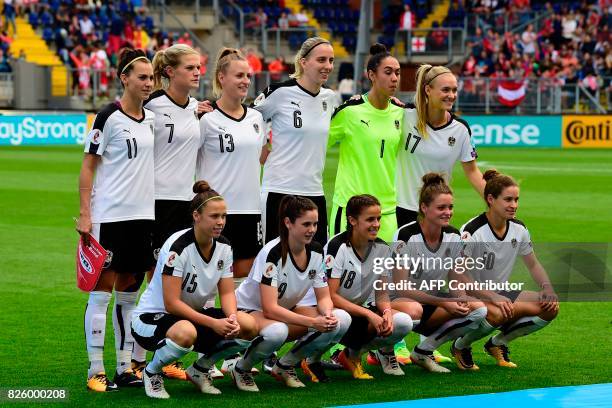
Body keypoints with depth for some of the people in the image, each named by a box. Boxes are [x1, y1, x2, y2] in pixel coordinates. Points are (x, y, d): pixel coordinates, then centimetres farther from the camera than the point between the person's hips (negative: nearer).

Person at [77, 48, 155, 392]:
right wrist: (85, 214, -12)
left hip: (143, 215, 6)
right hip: (109, 215, -6)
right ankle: (96, 371, 1)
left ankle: (126, 367, 14)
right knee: (102, 290, -3)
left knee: (129, 292, 9)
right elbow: (88, 167, -7)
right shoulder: (109, 117, -8)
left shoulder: (152, 118, 11)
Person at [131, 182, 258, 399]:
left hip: (194, 315, 7)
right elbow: (171, 303, -25)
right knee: (186, 332, -42)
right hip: (151, 316, -7)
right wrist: (213, 323, -30)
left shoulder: (223, 246, -2)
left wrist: (232, 317, -22)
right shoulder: (178, 246, -23)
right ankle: (151, 372, -9)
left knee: (248, 326, -16)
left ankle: (200, 369, 8)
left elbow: (227, 292, 1)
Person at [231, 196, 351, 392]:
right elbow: (270, 309, -32)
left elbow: (324, 297, -2)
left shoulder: (316, 251, -7)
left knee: (341, 320, -17)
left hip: (287, 311, 7)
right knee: (276, 332, -43)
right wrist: (312, 322, -38)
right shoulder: (272, 254, -27)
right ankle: (241, 369, -10)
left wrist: (328, 314, -26)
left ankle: (285, 366, 0)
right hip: (250, 309, -7)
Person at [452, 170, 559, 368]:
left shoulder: (518, 229, 1)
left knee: (550, 307, -13)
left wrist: (547, 288, -6)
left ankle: (497, 343, 7)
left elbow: (533, 265, 14)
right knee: (497, 313, -39)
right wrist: (493, 298, -34)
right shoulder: (472, 231, -20)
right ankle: (460, 346, -8)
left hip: (500, 294, 7)